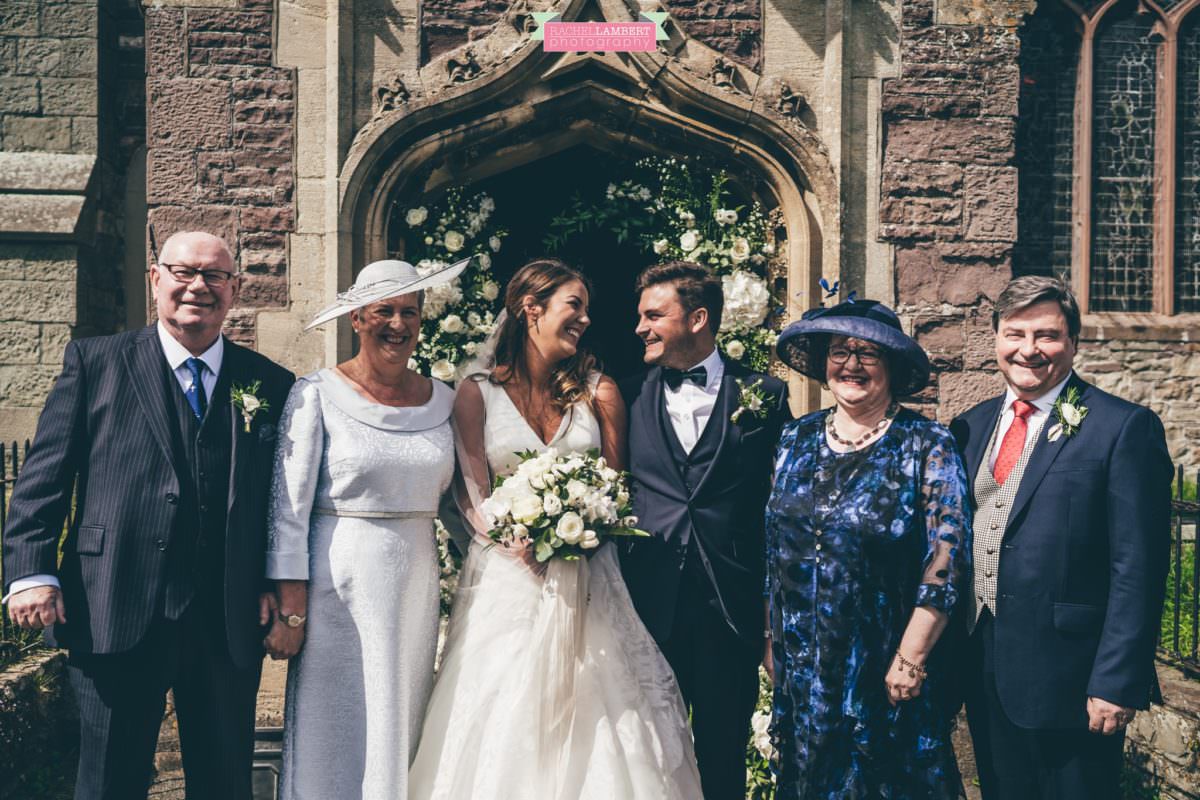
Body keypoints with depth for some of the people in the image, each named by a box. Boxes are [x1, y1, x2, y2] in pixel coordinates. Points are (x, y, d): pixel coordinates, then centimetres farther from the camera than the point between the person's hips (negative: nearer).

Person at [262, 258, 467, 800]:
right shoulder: (317, 395, -7)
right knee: (337, 738, 4)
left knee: (402, 732, 13)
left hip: (417, 586, 4)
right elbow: (288, 509, -9)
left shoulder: (443, 400, 5)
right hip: (340, 587, -4)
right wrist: (290, 610, -12)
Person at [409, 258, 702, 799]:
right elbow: (472, 494, -2)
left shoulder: (598, 393, 7)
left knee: (596, 725, 0)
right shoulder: (477, 394, 3)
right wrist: (521, 542, -20)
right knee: (506, 720, -1)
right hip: (508, 580, -1)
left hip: (588, 583, 2)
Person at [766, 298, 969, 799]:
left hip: (891, 670, -4)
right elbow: (772, 546, 10)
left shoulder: (926, 446, -9)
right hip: (802, 667, 4)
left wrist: (911, 658, -15)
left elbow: (946, 557, -13)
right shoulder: (796, 439, 4)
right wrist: (773, 641, 9)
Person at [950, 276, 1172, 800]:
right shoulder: (971, 428, 9)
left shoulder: (1125, 428, -9)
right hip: (985, 673, 6)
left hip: (1067, 677, -5)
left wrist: (1117, 681, -16)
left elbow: (1137, 570, -13)